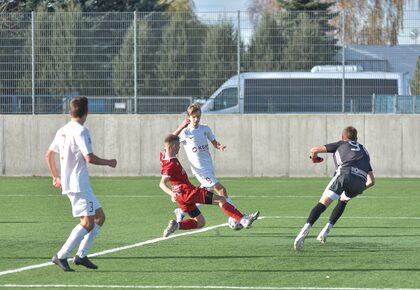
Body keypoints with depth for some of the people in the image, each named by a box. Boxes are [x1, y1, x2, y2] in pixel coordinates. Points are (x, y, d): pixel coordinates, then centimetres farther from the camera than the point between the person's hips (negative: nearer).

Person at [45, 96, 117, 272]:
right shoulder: (80, 131, -14)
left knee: (99, 217, 13)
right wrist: (108, 163, -5)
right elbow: (89, 158, -21)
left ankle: (81, 255, 10)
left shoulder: (63, 131, 12)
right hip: (78, 185, -9)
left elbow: (49, 155, 19)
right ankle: (61, 256, -13)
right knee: (88, 223, -9)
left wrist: (55, 176, 29)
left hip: (69, 183, 9)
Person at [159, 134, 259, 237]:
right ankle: (243, 220, -13)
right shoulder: (171, 164, -21)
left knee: (200, 223, 15)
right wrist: (172, 193, -45)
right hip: (188, 192, -10)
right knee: (220, 199, -7)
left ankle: (176, 225, -3)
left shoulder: (163, 153, 5)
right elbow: (162, 183, -29)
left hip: (183, 197, 10)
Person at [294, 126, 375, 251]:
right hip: (360, 182, 4)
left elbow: (314, 150, 21)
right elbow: (371, 181, 33)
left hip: (345, 174, -4)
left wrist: (314, 158, 43)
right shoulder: (364, 151, 38)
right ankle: (326, 231, 21)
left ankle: (305, 230, -32)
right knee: (343, 201, 32)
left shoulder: (341, 144, 27)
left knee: (323, 203, -10)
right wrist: (359, 189, 47)